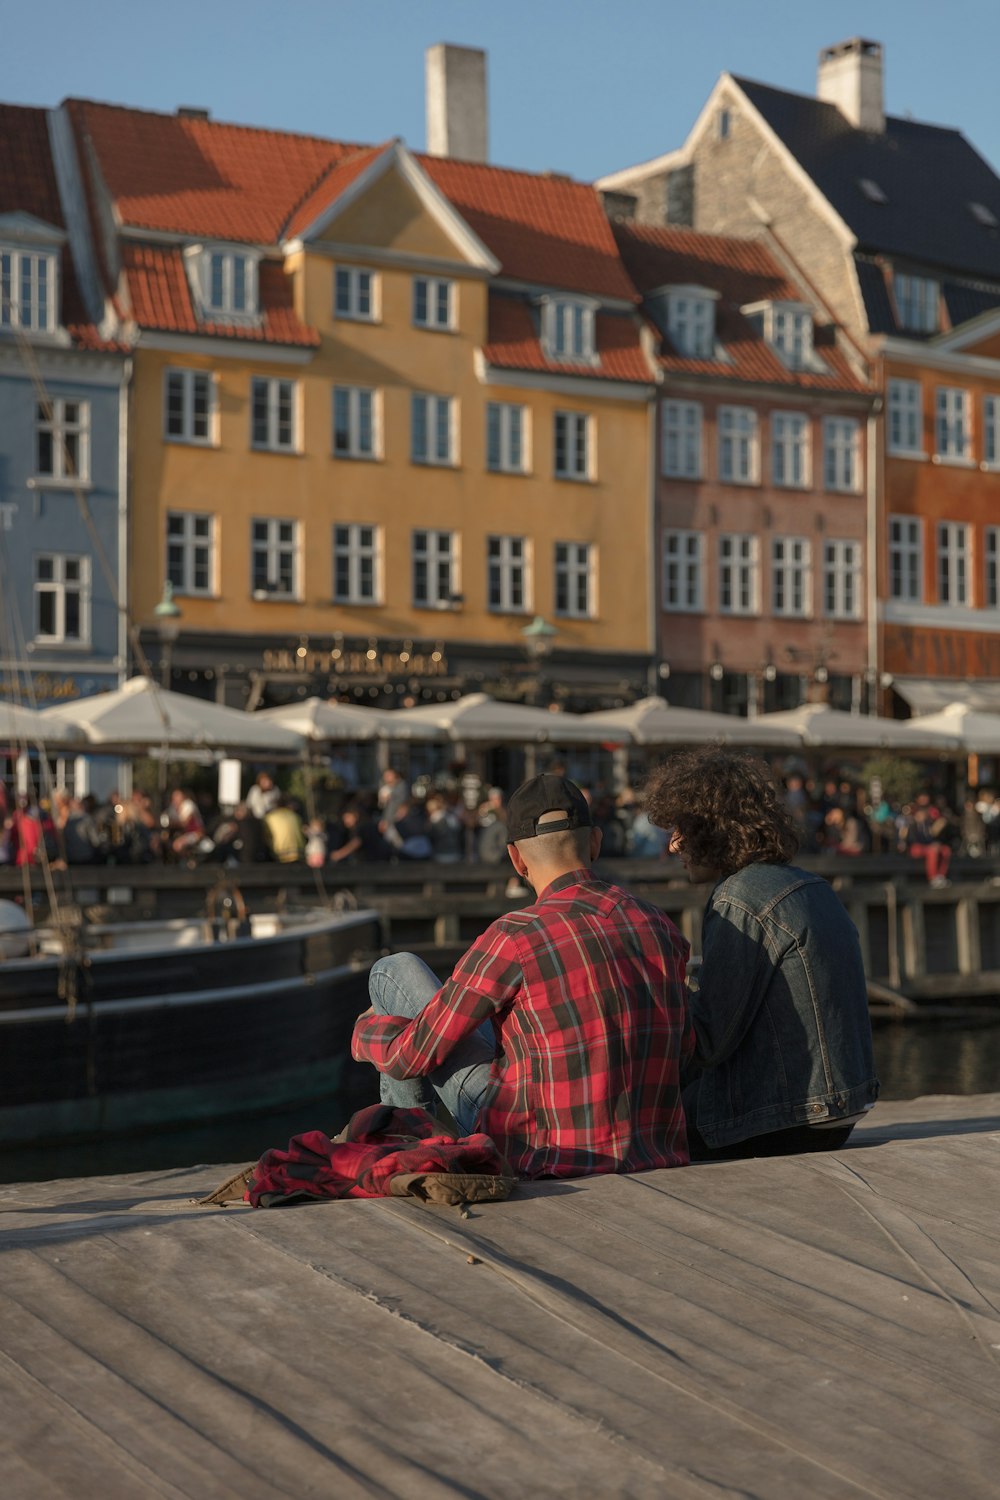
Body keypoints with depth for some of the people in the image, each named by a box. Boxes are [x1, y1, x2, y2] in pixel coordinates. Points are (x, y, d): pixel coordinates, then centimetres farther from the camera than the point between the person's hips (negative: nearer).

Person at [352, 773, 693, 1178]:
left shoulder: (515, 937, -19)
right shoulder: (661, 928, -2)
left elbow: (412, 1055, -10)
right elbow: (682, 1046, 13)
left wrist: (366, 1031, 15)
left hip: (539, 1159, -6)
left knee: (395, 971, 11)